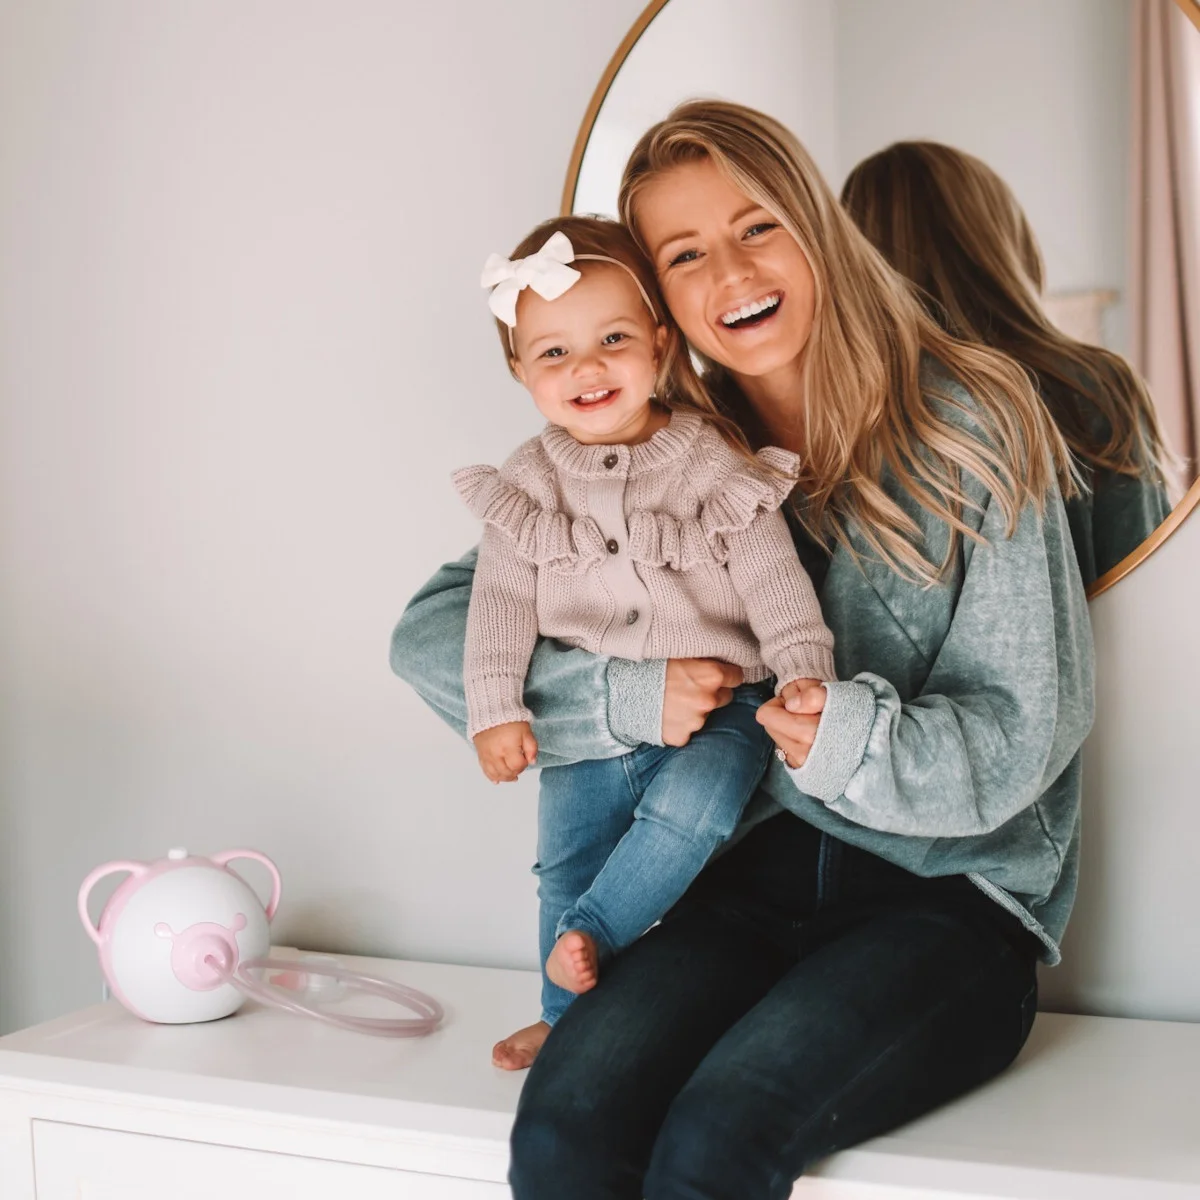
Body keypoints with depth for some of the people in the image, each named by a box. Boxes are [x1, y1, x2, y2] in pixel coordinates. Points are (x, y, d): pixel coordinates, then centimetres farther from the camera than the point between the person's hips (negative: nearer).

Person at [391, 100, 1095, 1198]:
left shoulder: (970, 426, -3)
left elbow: (1022, 735, -4)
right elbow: (433, 635, 0)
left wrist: (861, 742, -23)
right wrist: (628, 695, -15)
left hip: (955, 902, -2)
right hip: (766, 873, 3)